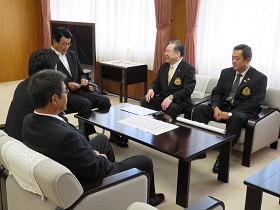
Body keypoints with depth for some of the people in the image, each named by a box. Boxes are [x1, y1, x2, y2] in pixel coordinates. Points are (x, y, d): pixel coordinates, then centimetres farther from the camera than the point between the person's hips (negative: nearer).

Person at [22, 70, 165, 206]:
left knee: (102, 139, 30)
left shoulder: (29, 120, -14)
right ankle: (148, 199, 39)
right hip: (88, 183, -8)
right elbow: (96, 169, -28)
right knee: (145, 161, 11)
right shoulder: (65, 136, -40)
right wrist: (101, 158, -5)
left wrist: (90, 152, -2)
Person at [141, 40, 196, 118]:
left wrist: (171, 97, -31)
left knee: (169, 108, -37)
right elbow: (157, 83, 17)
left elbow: (187, 90, -18)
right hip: (161, 98, 6)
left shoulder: (188, 69, -8)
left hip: (179, 101, -6)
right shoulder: (163, 66, 14)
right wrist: (152, 89, -7)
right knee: (144, 101, -19)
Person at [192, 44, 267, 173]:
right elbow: (216, 92, 10)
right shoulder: (226, 72, 12)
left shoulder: (259, 78, -4)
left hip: (242, 112, -5)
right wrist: (216, 108, -14)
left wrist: (230, 113, -22)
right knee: (199, 108, -17)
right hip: (222, 108, 5)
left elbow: (255, 103, -13)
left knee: (236, 117, -39)